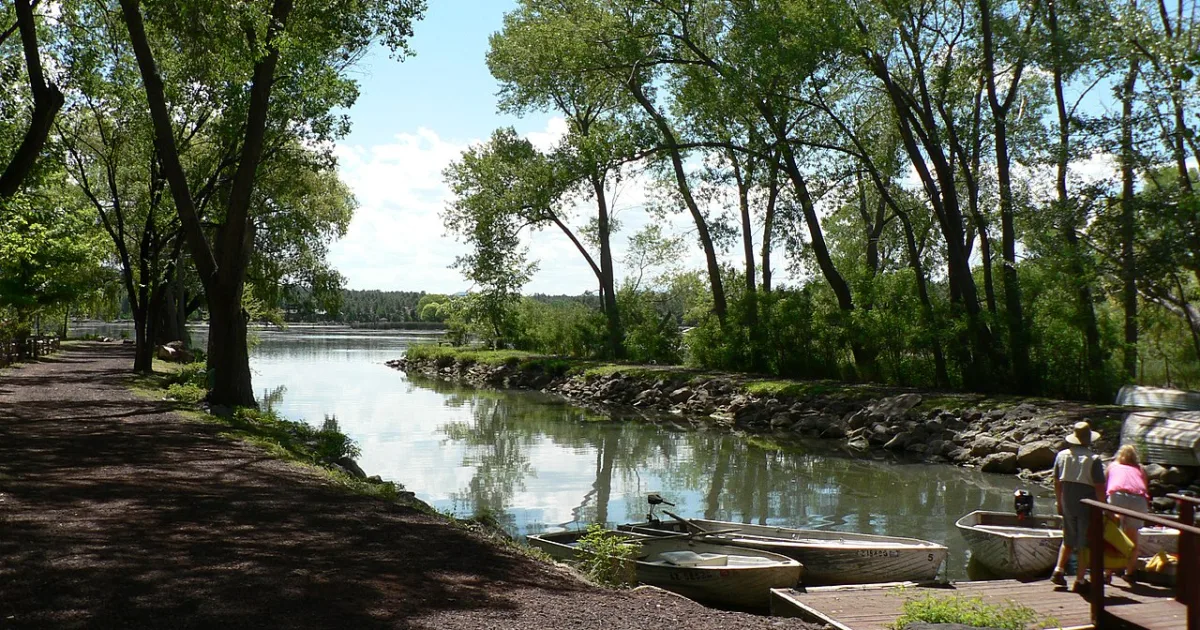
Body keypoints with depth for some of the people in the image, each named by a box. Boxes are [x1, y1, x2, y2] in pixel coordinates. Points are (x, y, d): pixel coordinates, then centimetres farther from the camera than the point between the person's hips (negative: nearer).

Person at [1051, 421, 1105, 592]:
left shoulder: (1062, 455, 1)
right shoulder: (1093, 459, -13)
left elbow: (1057, 483, 9)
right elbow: (1099, 488, -14)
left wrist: (1060, 502, 20)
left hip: (1068, 503, 5)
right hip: (1087, 505, -4)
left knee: (1068, 539, 21)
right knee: (1085, 543, 5)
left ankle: (1058, 571, 16)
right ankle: (1080, 581, 9)